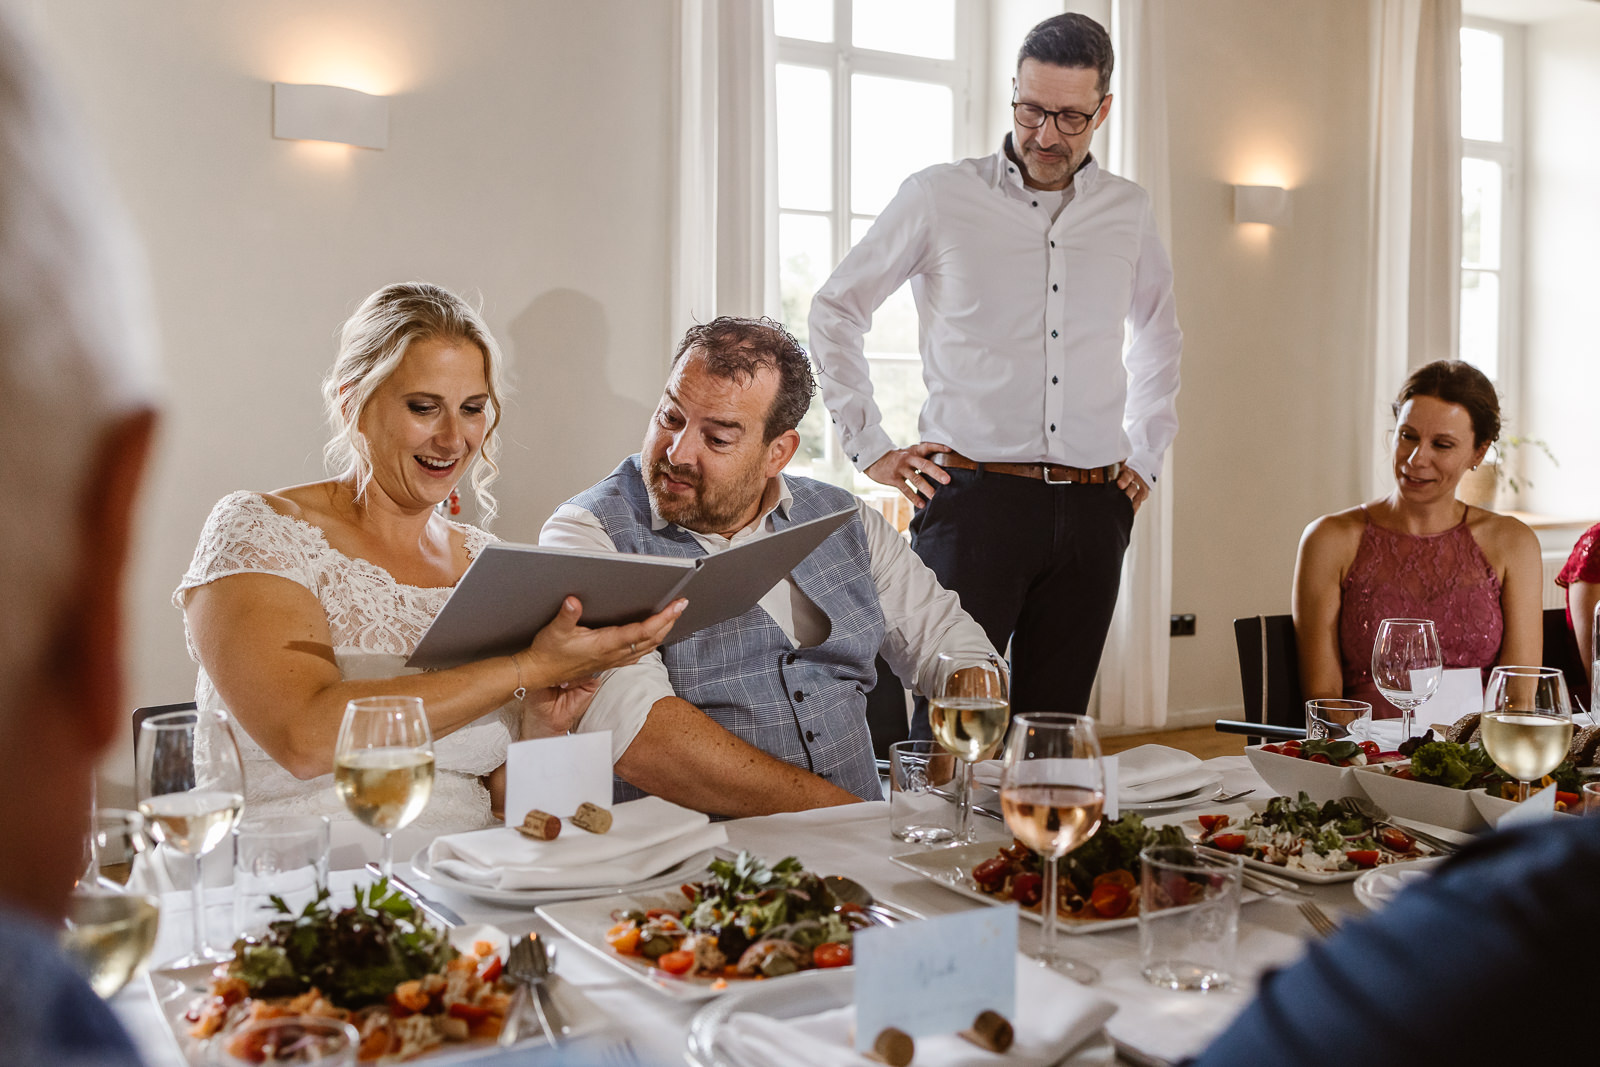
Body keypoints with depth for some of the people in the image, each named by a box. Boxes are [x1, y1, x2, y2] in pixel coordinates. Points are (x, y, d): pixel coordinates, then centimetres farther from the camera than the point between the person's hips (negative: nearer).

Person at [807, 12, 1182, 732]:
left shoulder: (1127, 210, 13)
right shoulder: (938, 197, 2)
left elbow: (1159, 335, 30)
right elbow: (834, 310, 9)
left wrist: (1146, 454, 20)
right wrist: (870, 448, 2)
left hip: (1092, 509, 4)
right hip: (973, 496, -3)